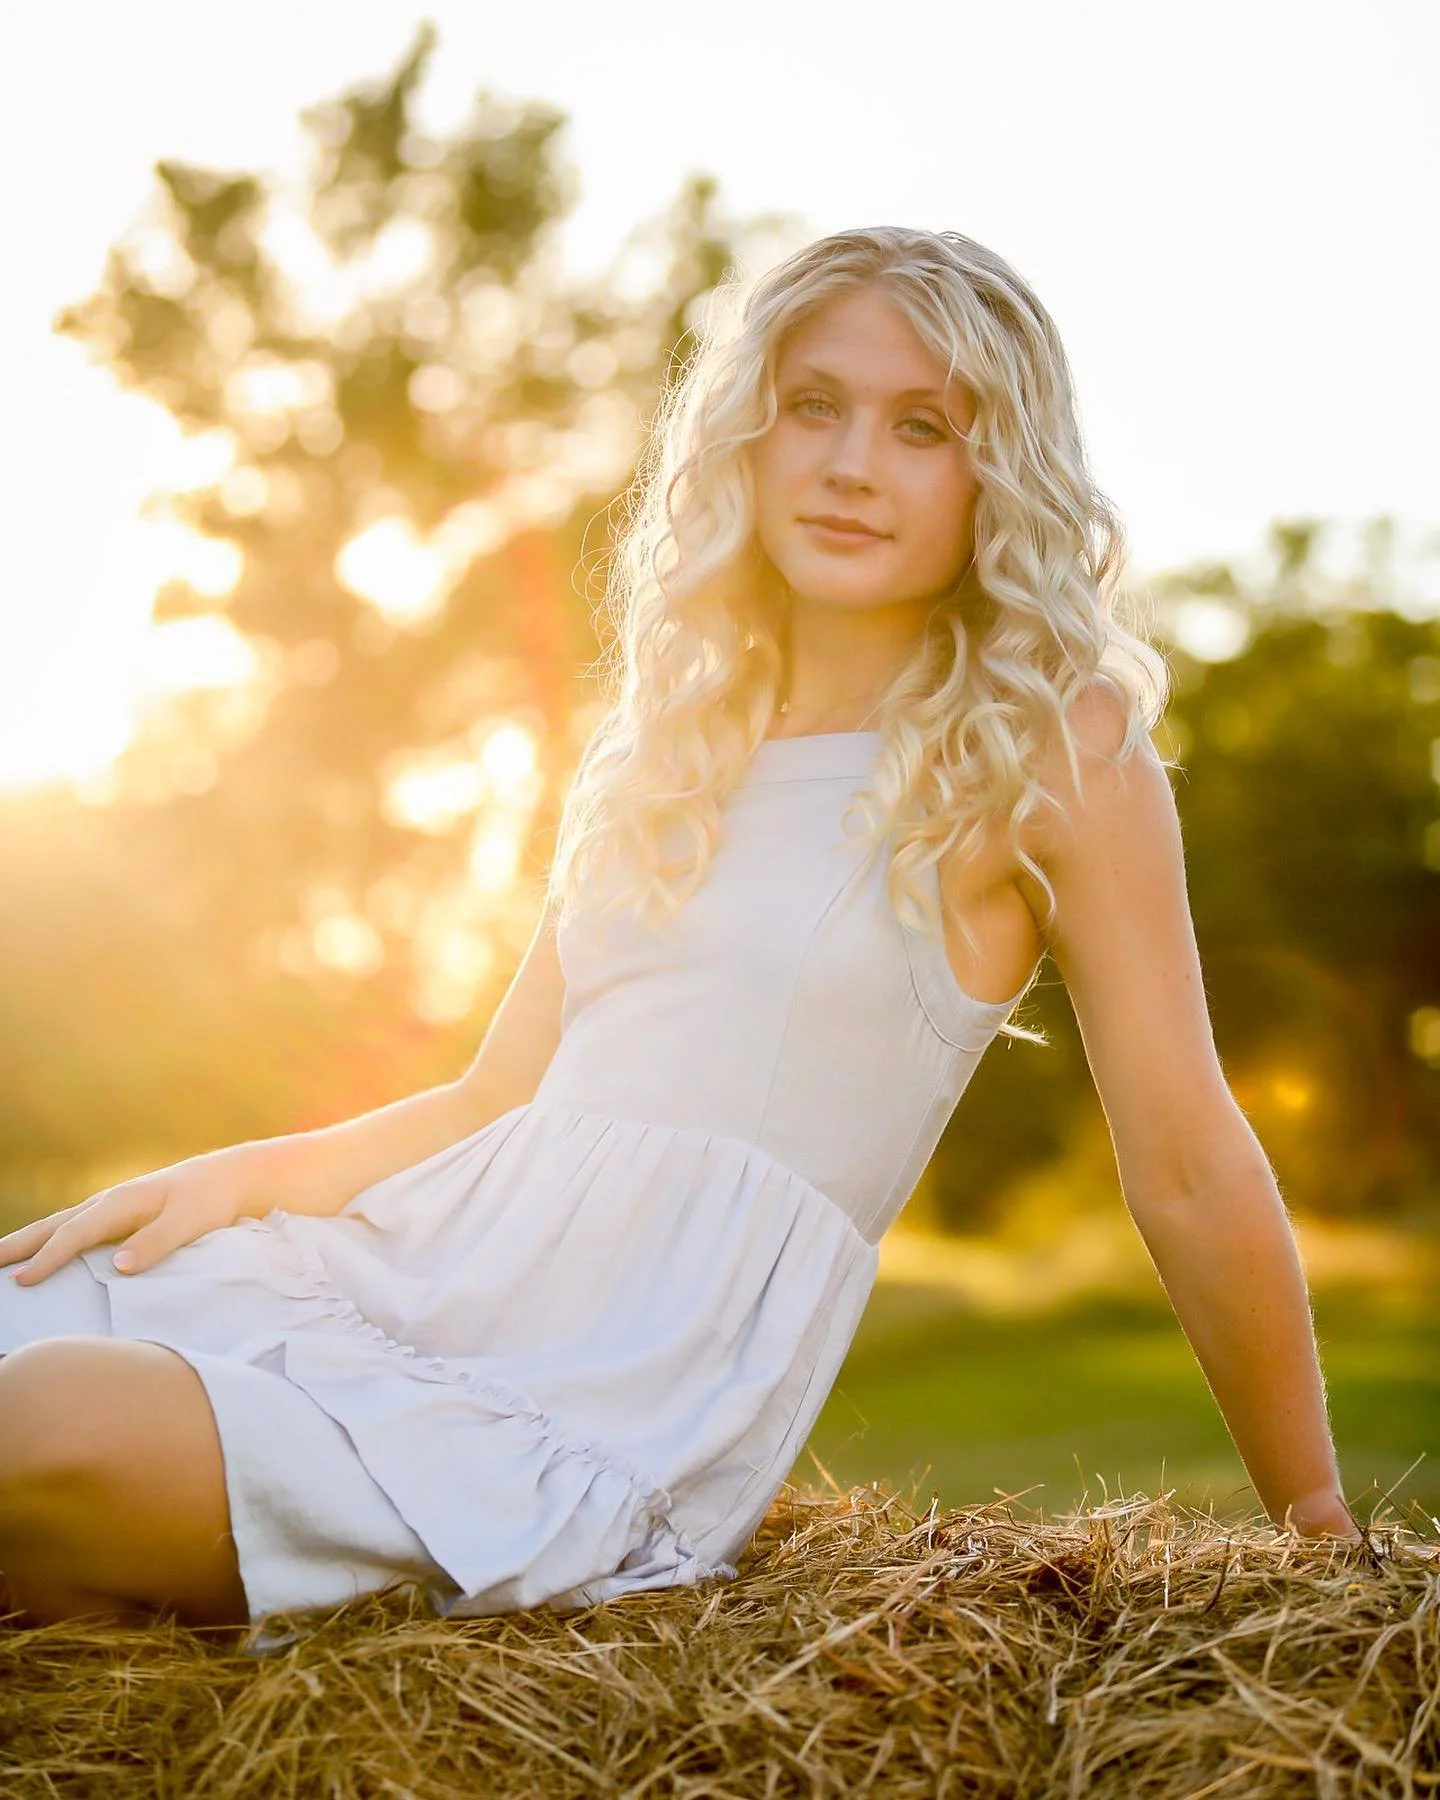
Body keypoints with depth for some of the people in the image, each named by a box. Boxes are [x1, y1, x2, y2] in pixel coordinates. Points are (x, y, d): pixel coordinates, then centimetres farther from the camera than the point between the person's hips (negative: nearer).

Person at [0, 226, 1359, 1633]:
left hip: (626, 1408, -6)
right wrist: (251, 1172, 2)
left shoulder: (1054, 752, -2)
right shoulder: (670, 734, 16)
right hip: (417, 1266, 6)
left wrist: (1316, 1522, 6)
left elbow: (1195, 1175, 0)